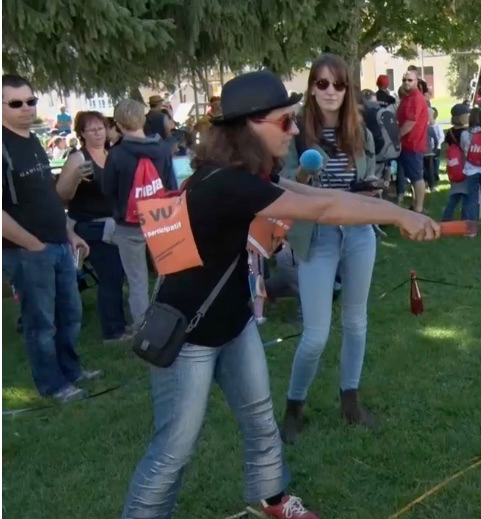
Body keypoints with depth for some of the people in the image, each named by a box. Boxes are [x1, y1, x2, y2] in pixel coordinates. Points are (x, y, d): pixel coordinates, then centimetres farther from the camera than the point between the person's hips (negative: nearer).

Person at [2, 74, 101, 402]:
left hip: (59, 246, 8)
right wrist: (33, 244, -17)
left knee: (71, 314, 18)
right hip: (27, 252, -8)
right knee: (41, 322, 6)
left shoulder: (34, 143, 12)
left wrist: (69, 234, 17)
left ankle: (71, 369, 37)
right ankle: (53, 384, 22)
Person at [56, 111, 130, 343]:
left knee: (117, 275, 13)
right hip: (93, 228, -7)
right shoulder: (78, 158, -11)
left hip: (114, 224, 7)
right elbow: (62, 195, -18)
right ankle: (113, 330, 5)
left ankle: (118, 323, 27)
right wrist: (76, 177, -35)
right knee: (110, 277, -8)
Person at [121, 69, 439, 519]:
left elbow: (307, 192, 2)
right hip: (186, 333, -9)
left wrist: (387, 208, -2)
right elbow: (321, 209, -31)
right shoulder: (226, 183, -31)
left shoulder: (245, 174, 2)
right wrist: (400, 215, -25)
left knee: (260, 420, 21)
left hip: (232, 321, 10)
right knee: (175, 448, 3)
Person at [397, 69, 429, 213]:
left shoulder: (416, 98, -15)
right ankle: (417, 205, 22)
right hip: (408, 143, 10)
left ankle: (419, 208, -3)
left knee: (416, 176, -6)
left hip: (413, 143, -10)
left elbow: (411, 122, -23)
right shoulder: (408, 97, 18)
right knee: (413, 176, 15)